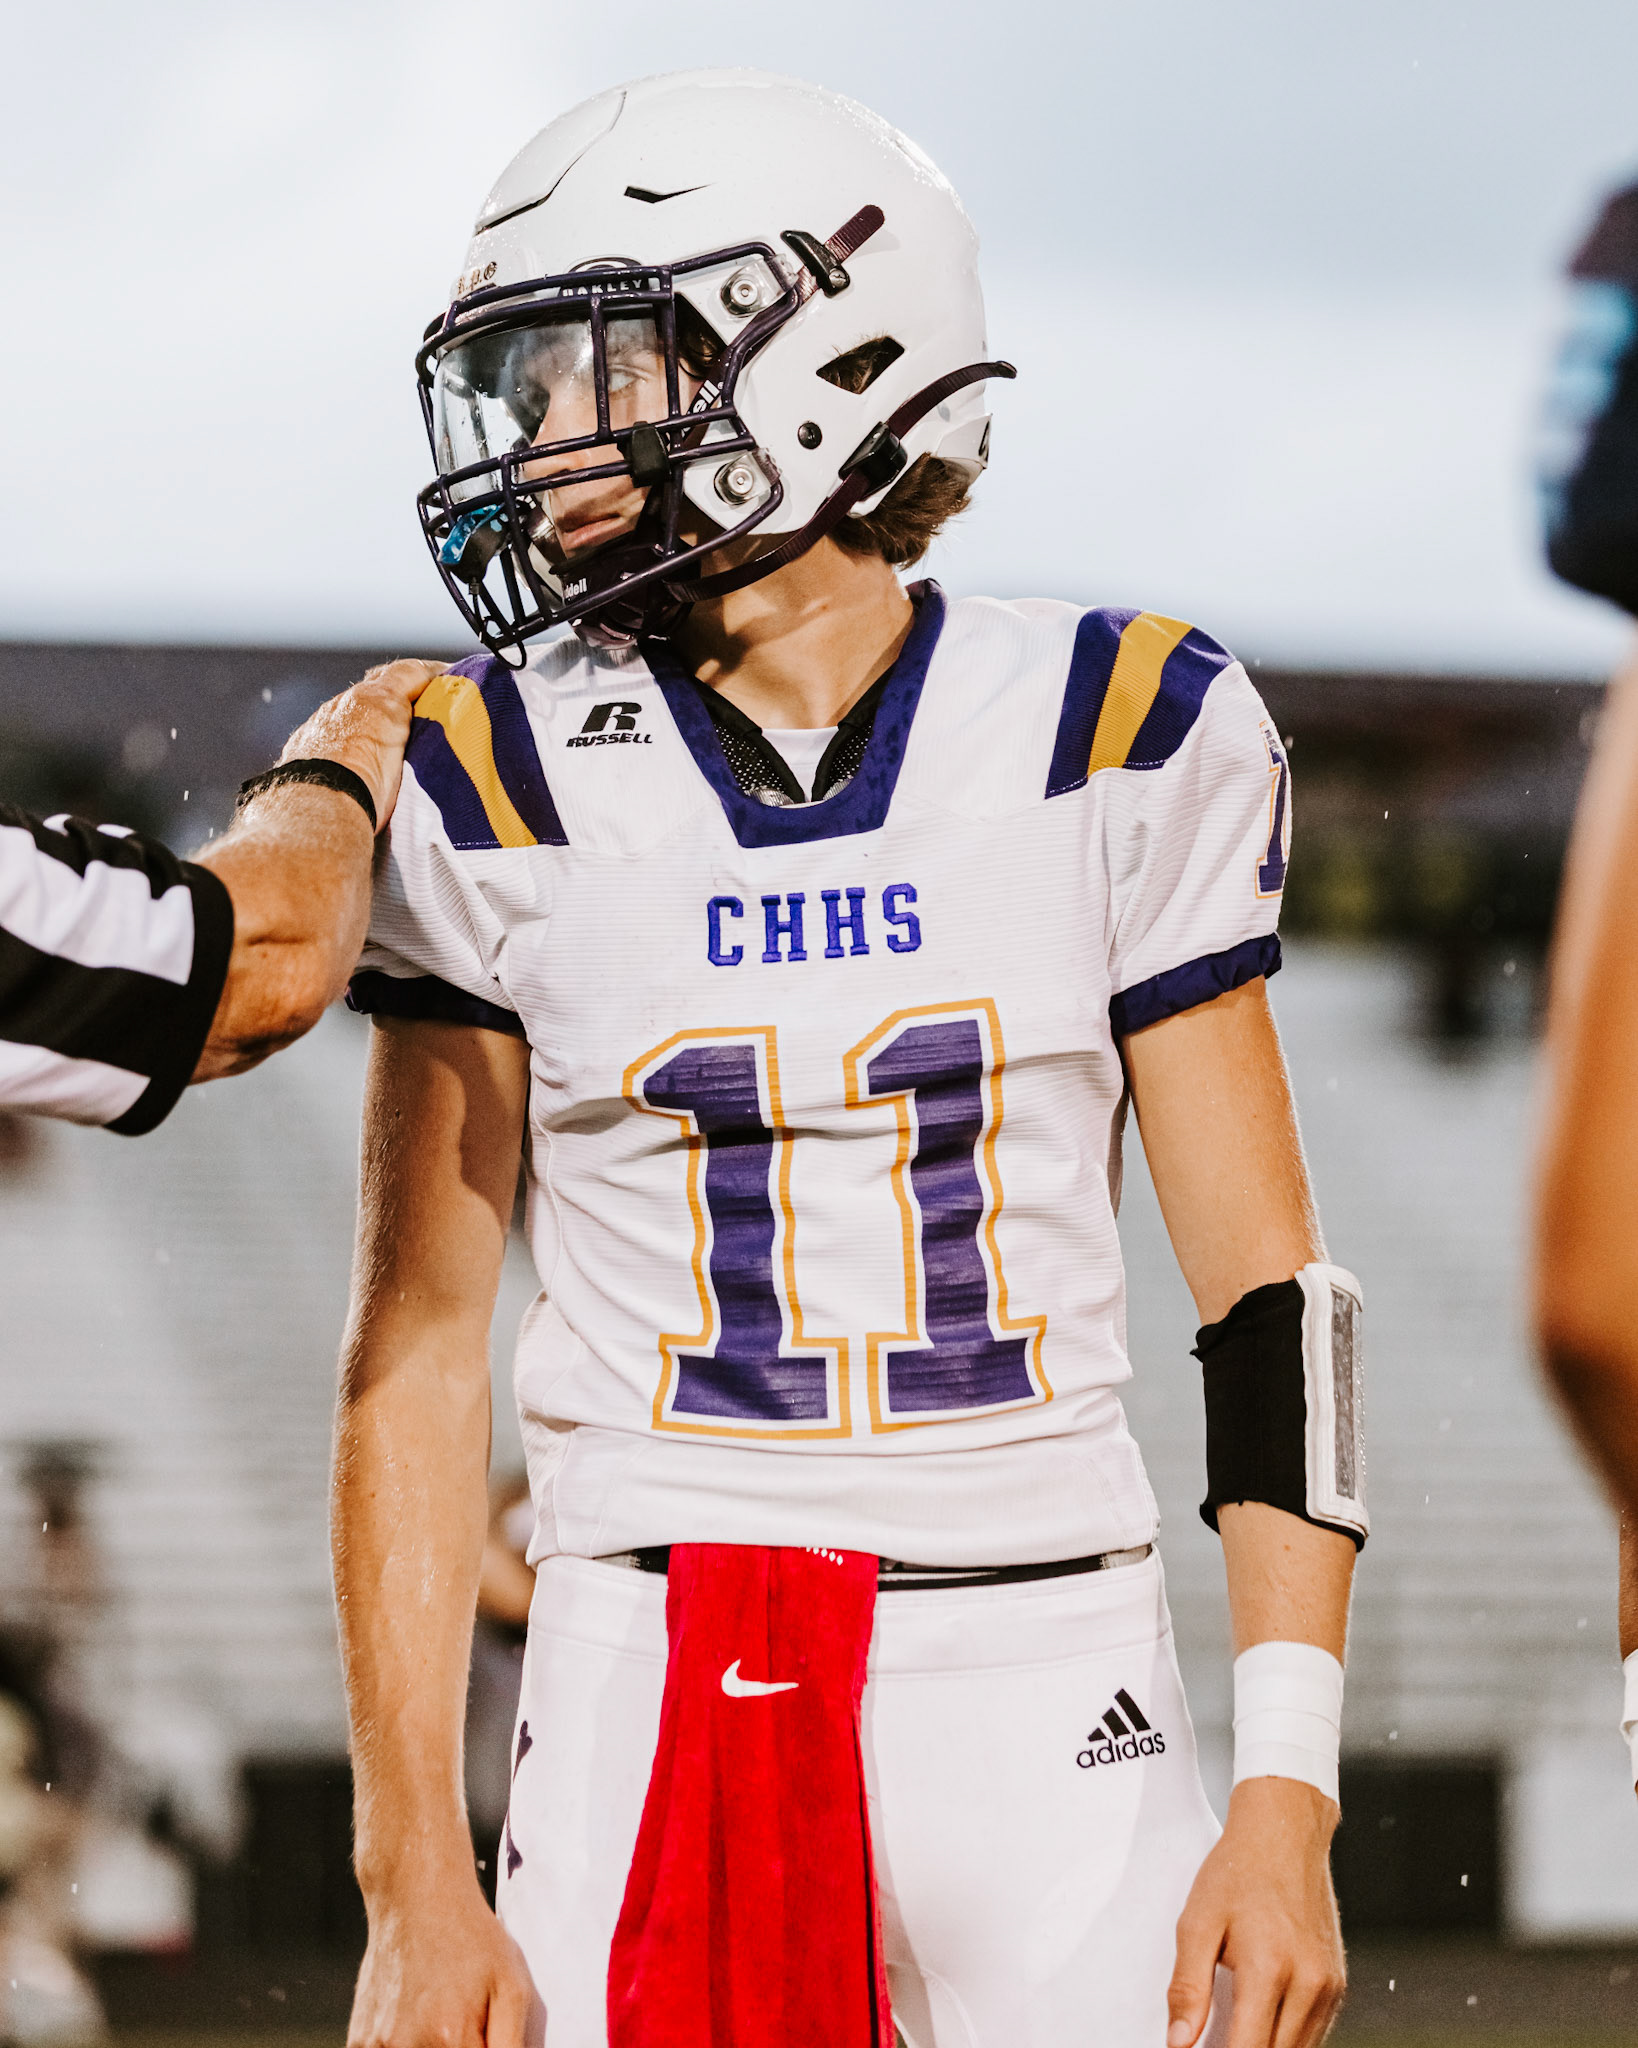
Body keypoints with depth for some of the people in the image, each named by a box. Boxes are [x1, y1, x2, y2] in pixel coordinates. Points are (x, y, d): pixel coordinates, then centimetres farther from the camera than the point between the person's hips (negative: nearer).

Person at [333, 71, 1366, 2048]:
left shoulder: (1115, 737, 1)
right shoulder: (504, 786, 3)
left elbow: (1266, 1295, 3)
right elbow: (417, 1357, 4)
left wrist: (1287, 1801, -5)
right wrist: (413, 1881, -3)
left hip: (1042, 1678, 0)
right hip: (657, 1694, 1)